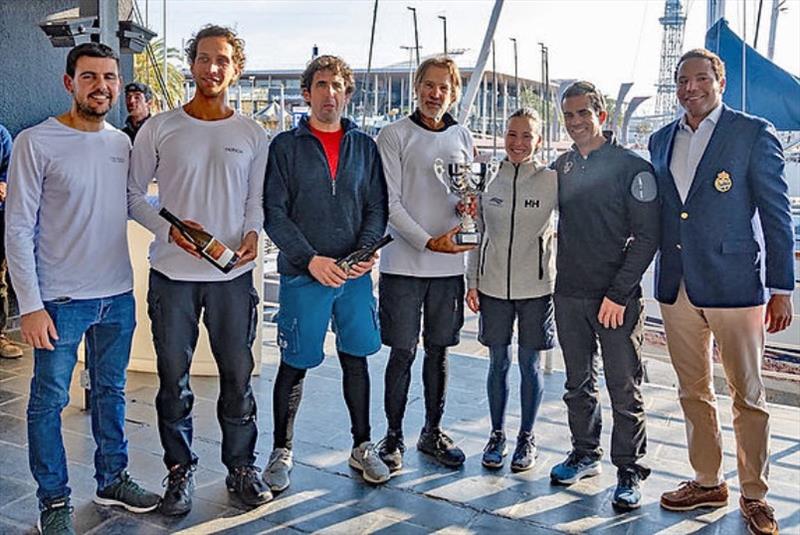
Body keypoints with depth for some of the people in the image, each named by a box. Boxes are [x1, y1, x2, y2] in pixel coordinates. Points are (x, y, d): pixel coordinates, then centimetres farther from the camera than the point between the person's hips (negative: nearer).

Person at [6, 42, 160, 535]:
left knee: (111, 392, 17)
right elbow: (18, 230, -11)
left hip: (118, 295, 5)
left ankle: (113, 480, 34)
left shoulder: (122, 142, 6)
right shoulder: (36, 143, -10)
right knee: (49, 401, 6)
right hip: (61, 300, -5)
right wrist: (31, 305, -14)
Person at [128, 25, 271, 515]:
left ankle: (242, 466, 25)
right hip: (173, 272, -1)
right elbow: (133, 194, 4)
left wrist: (253, 232, -9)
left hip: (234, 273, 1)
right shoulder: (159, 129, 1)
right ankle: (180, 471, 24)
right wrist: (168, 228, -12)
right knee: (174, 377, 8)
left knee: (238, 374, 8)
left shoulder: (253, 134, 6)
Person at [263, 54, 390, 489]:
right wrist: (311, 259, -17)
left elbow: (377, 207, 7)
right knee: (294, 365, 5)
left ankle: (362, 446, 26)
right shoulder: (285, 146, 0)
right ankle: (281, 451, 21)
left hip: (355, 275, 3)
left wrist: (367, 251, -11)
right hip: (301, 275, -3)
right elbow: (274, 213, -5)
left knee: (356, 359, 11)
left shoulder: (364, 146, 9)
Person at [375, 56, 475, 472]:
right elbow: (390, 202, -8)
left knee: (439, 350, 12)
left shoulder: (463, 138, 11)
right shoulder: (395, 135, -2)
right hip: (404, 263, -4)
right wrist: (428, 242, -18)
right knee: (403, 352, 1)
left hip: (450, 263, 4)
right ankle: (393, 437, 14)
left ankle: (433, 433, 24)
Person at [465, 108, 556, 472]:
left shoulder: (552, 180, -4)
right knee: (498, 363, 10)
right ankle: (497, 435, 24)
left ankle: (526, 437, 23)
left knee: (529, 364, 7)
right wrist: (472, 283, 7)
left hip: (536, 287, -2)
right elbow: (476, 235, 8)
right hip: (494, 286, 2)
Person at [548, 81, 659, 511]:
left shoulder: (632, 167, -6)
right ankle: (585, 454, 31)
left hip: (617, 297, -5)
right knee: (578, 383, 15)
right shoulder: (560, 167, 10)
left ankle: (629, 472, 13)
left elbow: (647, 236, -9)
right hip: (569, 296, 5)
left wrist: (619, 293, -14)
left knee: (624, 390, 1)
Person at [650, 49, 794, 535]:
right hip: (677, 288, 5)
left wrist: (781, 289, -8)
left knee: (748, 395, 4)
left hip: (734, 285, -5)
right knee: (694, 393, 14)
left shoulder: (754, 134, -3)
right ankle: (708, 483, 29)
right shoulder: (661, 140, 12)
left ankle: (755, 495, 18)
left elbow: (776, 214, -5)